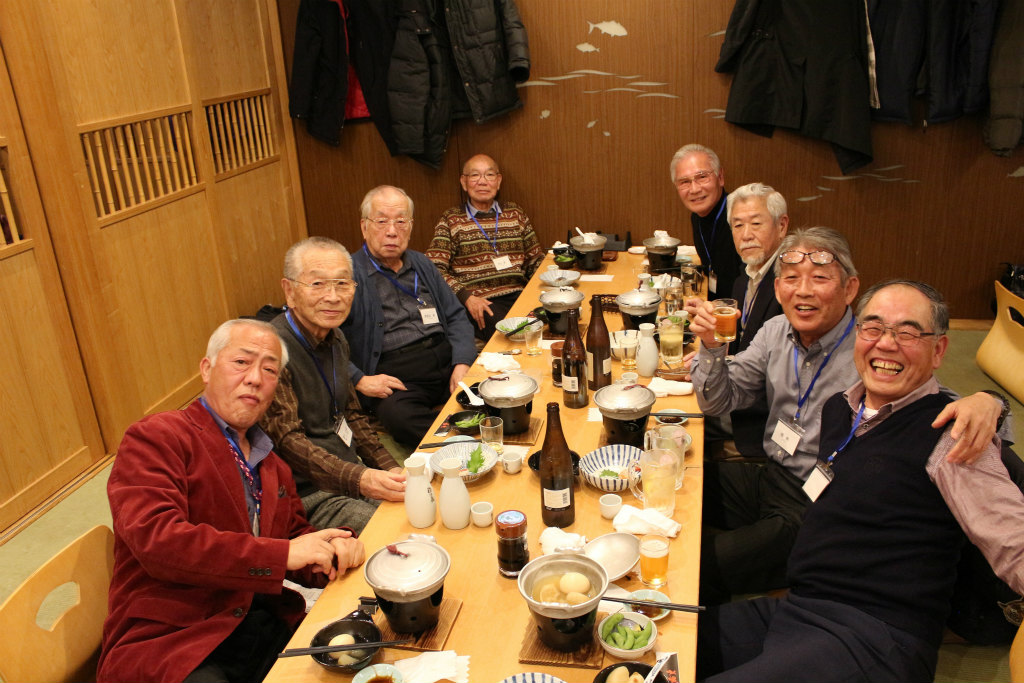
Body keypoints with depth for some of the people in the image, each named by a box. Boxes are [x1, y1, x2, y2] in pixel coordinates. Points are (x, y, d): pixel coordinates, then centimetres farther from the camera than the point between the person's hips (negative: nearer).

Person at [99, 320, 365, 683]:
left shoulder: (272, 465, 19)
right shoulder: (154, 438, -5)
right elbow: (156, 538, -19)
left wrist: (332, 549, -5)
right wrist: (283, 553, -21)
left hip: (265, 624, 7)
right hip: (169, 643, -6)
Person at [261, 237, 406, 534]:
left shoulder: (336, 339, 9)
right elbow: (287, 441, -24)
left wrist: (389, 468, 7)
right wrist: (359, 479, -37)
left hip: (354, 471, 8)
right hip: (309, 494, -8)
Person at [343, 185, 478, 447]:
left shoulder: (422, 265, 21)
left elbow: (456, 317, 20)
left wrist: (462, 363, 2)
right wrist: (359, 380, -15)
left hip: (446, 361, 5)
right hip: (394, 377, -5)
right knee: (400, 416, -37)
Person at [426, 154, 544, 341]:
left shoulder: (515, 213, 19)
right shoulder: (451, 220, 8)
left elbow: (536, 260, 22)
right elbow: (434, 269, -1)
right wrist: (466, 297, -15)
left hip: (519, 294, 4)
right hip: (479, 303, -4)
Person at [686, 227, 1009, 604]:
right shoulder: (776, 333, 2)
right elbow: (719, 401, 5)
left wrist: (984, 403, -43)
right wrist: (712, 347, -13)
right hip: (770, 477, 6)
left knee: (702, 568, -19)